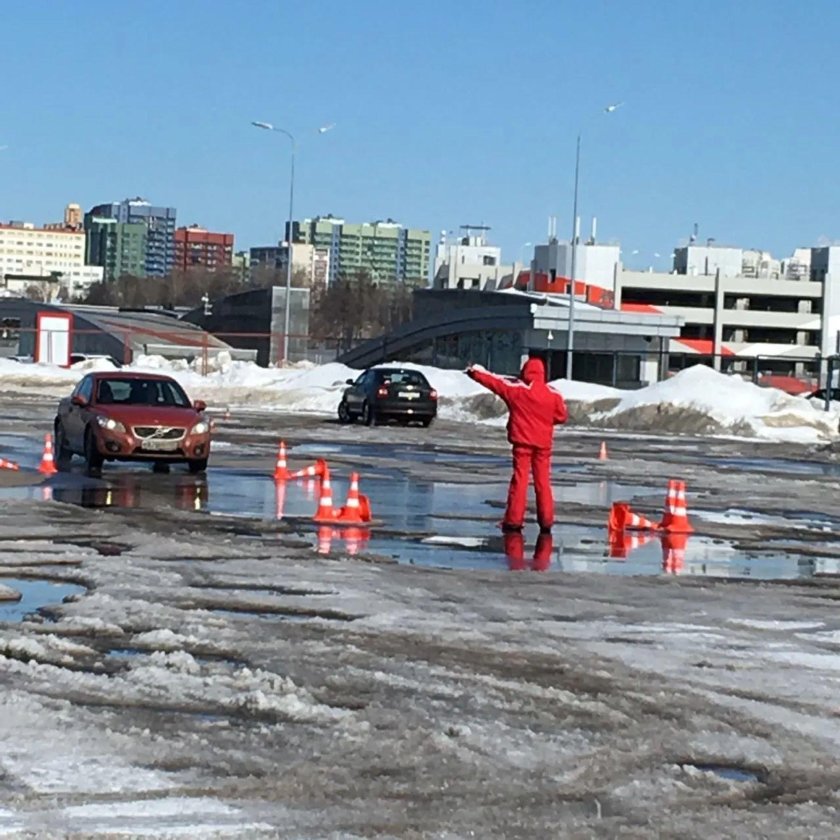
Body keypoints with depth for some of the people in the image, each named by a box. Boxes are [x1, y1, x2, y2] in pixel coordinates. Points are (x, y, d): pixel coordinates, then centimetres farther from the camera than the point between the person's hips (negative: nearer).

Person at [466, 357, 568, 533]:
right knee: (543, 482, 7)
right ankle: (546, 521, 7)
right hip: (543, 443, 2)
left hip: (522, 441, -2)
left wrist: (474, 372, 17)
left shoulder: (515, 390, -6)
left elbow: (494, 381, 3)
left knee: (520, 480, 0)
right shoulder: (553, 395, -1)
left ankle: (514, 520, -3)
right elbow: (561, 416, 7)